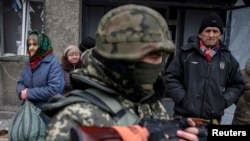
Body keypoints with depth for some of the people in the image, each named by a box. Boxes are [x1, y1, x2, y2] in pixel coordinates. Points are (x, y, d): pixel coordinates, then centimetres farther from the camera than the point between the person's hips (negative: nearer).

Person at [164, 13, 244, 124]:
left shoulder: (228, 58, 7)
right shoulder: (185, 53, -3)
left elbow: (237, 84, 18)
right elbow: (170, 78, -2)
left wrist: (224, 101, 4)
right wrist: (183, 98, -10)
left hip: (213, 119, 3)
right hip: (184, 117, -3)